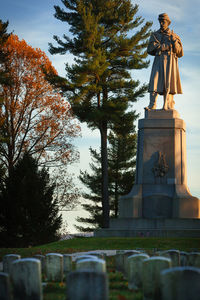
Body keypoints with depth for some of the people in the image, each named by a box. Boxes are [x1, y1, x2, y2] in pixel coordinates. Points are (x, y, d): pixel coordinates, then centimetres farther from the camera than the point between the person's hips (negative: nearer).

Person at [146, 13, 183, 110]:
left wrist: (174, 41, -7)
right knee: (155, 81, -13)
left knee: (169, 83, -6)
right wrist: (167, 46, -2)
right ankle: (152, 105, -19)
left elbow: (179, 53, 9)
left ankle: (168, 105, -7)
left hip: (170, 62, 0)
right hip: (159, 61, 0)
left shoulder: (174, 36, 15)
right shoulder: (155, 35, 15)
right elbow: (150, 49, 1)